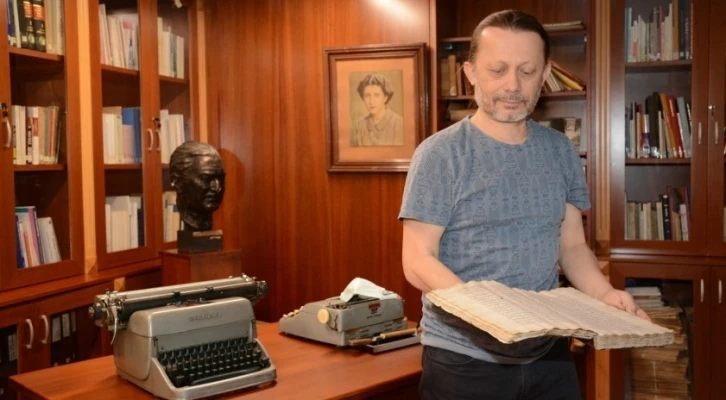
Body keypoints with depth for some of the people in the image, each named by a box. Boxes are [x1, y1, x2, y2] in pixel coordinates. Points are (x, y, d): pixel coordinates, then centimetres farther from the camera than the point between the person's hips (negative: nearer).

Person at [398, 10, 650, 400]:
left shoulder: (561, 151, 4)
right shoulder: (440, 154, -12)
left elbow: (572, 244, 10)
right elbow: (418, 261, -14)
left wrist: (603, 294, -9)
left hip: (548, 352, 5)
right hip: (464, 358, -4)